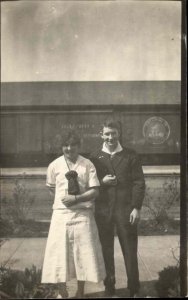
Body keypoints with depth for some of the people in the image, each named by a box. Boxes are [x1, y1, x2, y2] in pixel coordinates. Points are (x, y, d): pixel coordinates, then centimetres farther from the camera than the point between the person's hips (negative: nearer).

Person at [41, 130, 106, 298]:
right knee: (60, 252, 3)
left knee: (83, 253, 6)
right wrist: (63, 197, 3)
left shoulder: (88, 165, -3)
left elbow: (95, 191, -6)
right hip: (61, 214, 1)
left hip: (83, 214, 0)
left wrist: (76, 198, -18)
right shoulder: (54, 165, 0)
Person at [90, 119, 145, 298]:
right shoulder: (95, 157, 6)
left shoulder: (130, 156, 3)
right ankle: (109, 287, 24)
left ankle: (134, 289, 17)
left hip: (126, 209, -1)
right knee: (106, 250, 10)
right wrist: (102, 182, -11)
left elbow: (139, 182, 0)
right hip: (103, 211, 1)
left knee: (130, 251, 4)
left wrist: (136, 208, -7)